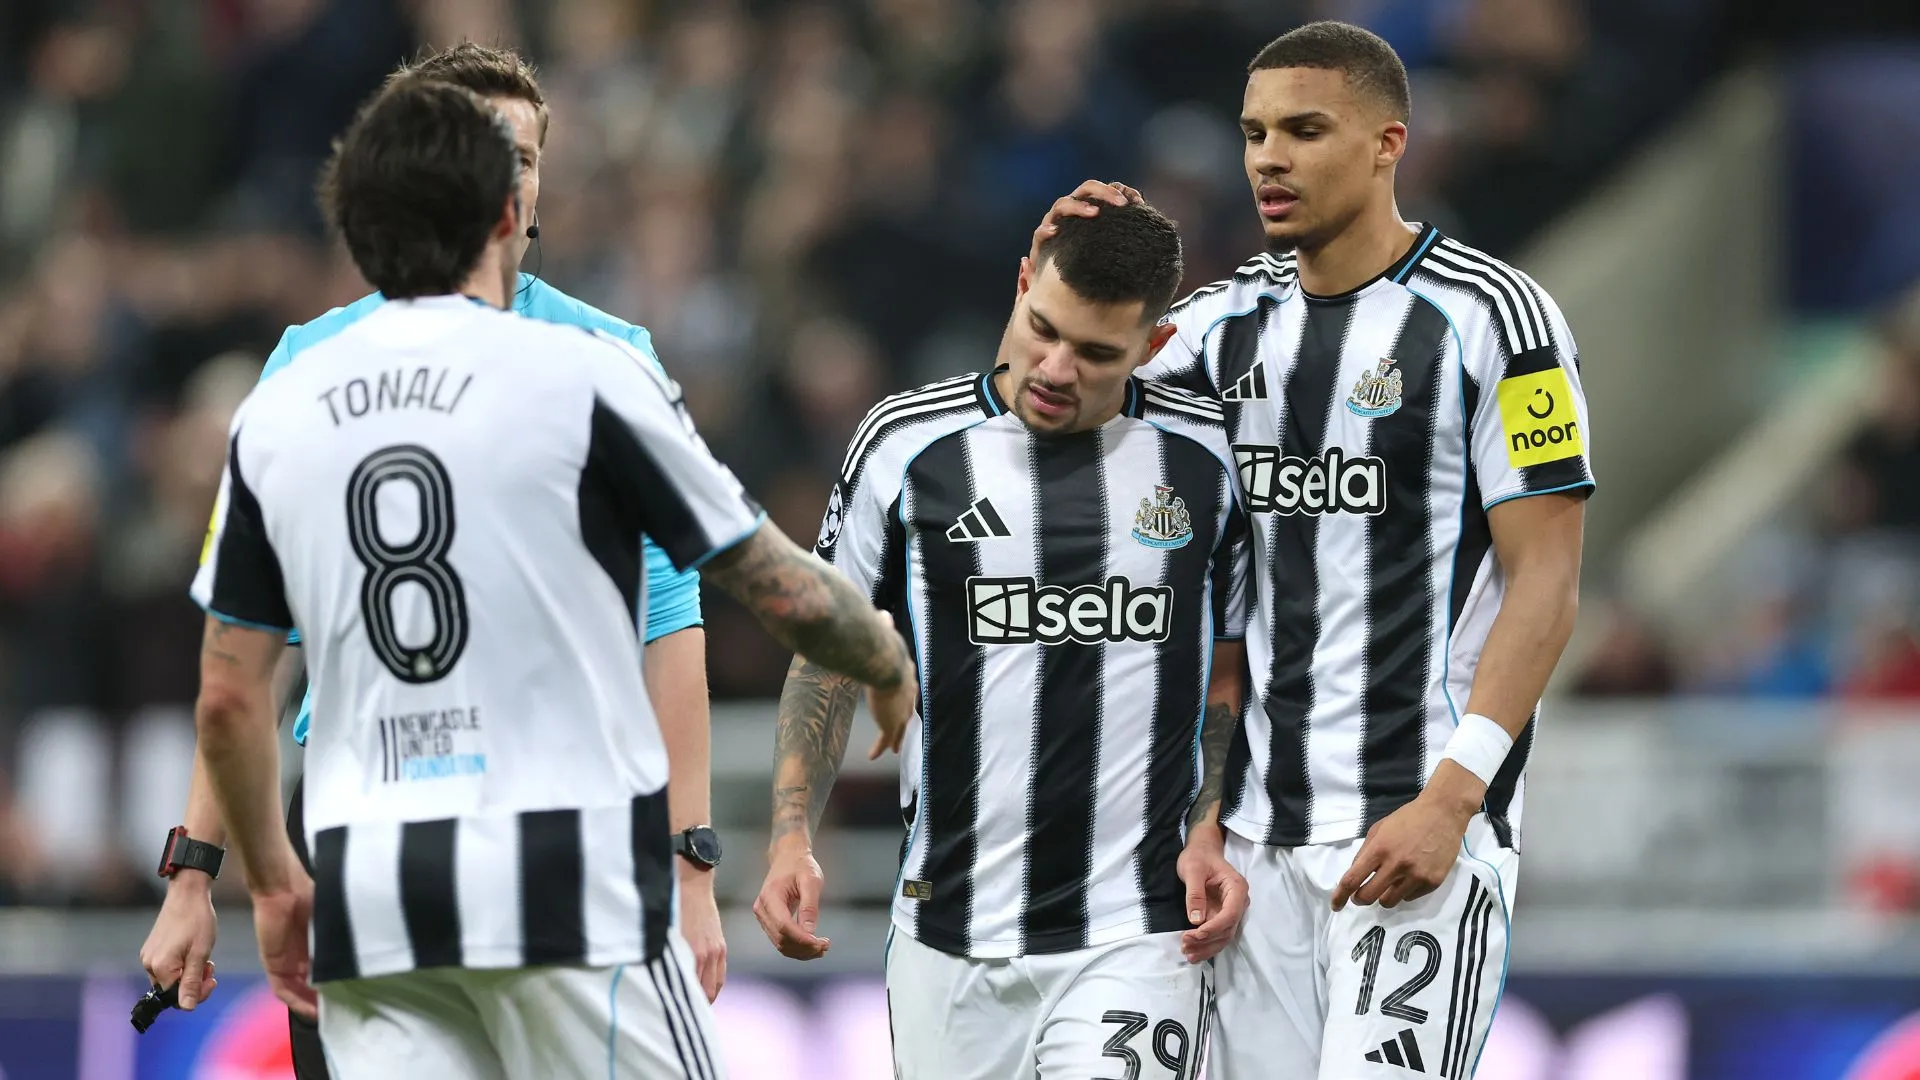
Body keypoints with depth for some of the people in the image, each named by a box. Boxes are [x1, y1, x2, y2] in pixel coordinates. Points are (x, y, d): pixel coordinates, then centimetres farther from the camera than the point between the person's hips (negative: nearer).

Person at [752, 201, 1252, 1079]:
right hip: (948, 933, 1)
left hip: (1137, 934, -1)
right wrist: (792, 841, -2)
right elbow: (830, 657, 9)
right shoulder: (908, 443, 0)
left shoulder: (1209, 456, 2)